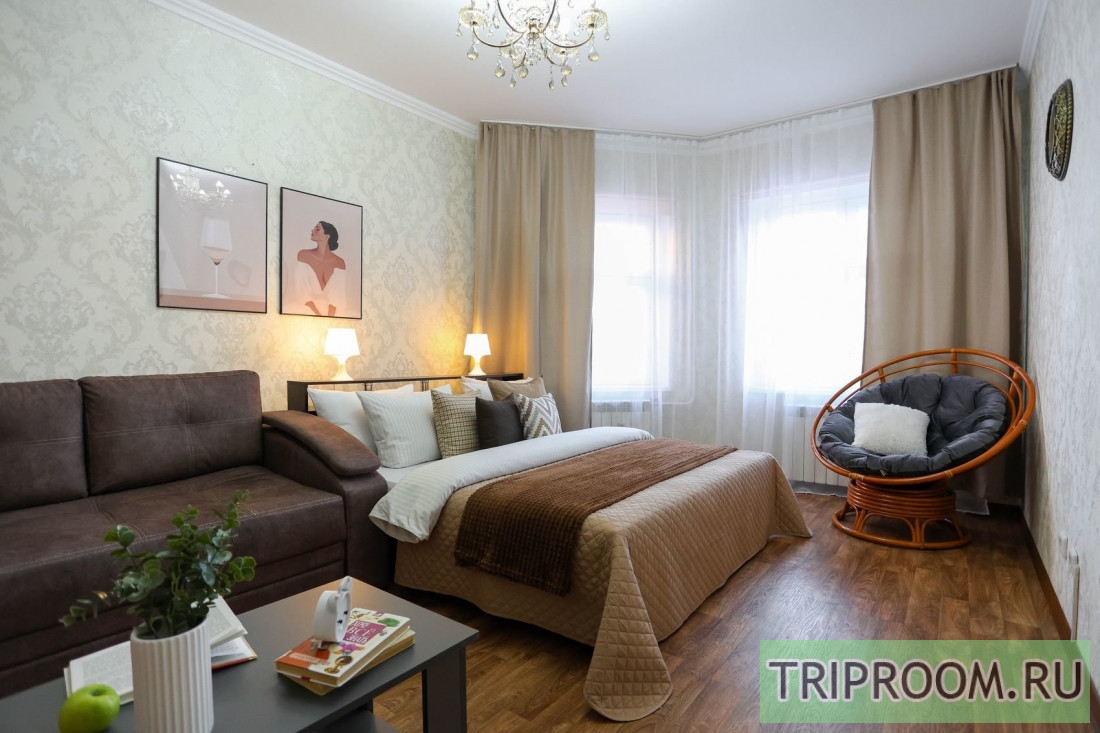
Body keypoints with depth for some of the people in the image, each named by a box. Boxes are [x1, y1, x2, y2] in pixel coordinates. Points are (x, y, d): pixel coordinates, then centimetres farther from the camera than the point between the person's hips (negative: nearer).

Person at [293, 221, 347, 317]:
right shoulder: (303, 255, -4)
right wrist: (319, 316, -16)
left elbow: (337, 295, -9)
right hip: (309, 310, 0)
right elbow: (302, 291, -9)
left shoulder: (339, 262, -3)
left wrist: (330, 317, -21)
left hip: (333, 312, 1)